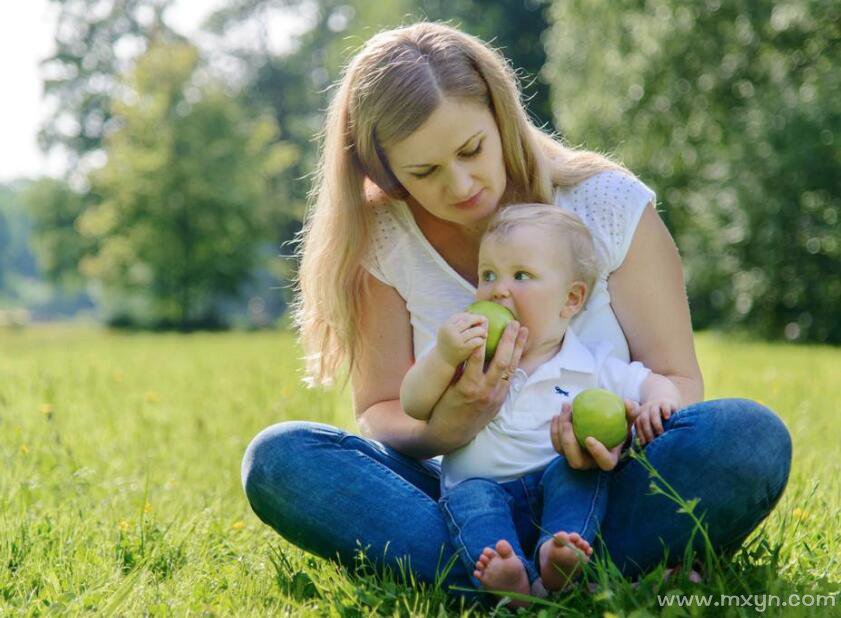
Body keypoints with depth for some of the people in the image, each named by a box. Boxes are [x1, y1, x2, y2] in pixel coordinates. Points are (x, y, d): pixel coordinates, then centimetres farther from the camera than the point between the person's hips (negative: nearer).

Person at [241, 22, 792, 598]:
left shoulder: (610, 205, -5)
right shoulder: (384, 241, -2)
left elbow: (676, 377, -4)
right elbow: (379, 415, -1)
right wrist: (445, 427, -26)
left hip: (601, 492, -1)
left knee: (750, 434, -29)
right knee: (277, 457, -24)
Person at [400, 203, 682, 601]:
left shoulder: (591, 367, 8)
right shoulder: (467, 352, 10)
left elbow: (653, 383, 15)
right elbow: (413, 408, 3)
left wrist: (656, 402, -10)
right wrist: (442, 358, -15)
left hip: (559, 491, 0)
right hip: (482, 485, 0)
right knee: (468, 495, -31)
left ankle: (556, 555, -45)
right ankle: (509, 576, -52)